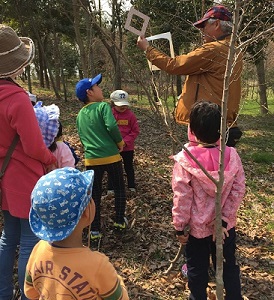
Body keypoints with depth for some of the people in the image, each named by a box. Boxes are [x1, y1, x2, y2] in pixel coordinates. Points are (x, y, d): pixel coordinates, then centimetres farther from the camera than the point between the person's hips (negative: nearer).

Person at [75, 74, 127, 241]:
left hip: (91, 159, 4)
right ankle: (120, 221, 28)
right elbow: (111, 126, -21)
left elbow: (82, 138, 16)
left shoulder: (80, 115, 11)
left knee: (95, 195, 13)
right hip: (111, 156, -4)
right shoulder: (103, 106, -7)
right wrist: (120, 142, -6)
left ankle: (95, 230, 15)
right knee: (120, 188, 18)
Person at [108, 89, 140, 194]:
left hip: (128, 147, 0)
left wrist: (125, 141, -16)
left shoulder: (130, 114, -8)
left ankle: (132, 186, 29)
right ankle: (111, 188, 24)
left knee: (129, 167, 15)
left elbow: (135, 131, -7)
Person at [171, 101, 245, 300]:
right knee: (229, 266, 22)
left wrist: (179, 227, -5)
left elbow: (182, 198, -16)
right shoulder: (232, 155, -12)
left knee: (197, 270, 18)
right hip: (227, 225, 3)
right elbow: (238, 191, -10)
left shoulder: (184, 160, -22)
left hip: (197, 226, -2)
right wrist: (225, 218, -4)